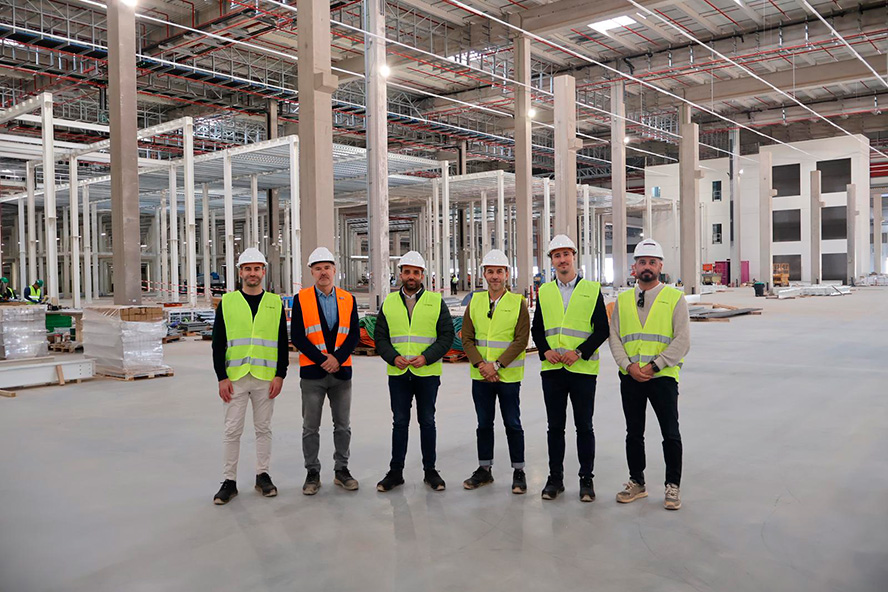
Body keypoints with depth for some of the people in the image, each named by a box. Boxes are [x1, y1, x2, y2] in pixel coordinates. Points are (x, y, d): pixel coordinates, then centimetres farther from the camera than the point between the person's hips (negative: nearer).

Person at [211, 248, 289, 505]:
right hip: (235, 377, -1)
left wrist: (280, 375, -3)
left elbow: (283, 343, 5)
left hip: (266, 377, 1)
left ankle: (262, 476, 22)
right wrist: (222, 377, -5)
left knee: (263, 428, 10)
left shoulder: (275, 303, 5)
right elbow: (218, 343, 1)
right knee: (232, 430, 4)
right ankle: (229, 481, 14)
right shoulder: (227, 302, 3)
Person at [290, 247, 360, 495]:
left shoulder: (348, 300, 6)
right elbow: (297, 337, -6)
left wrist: (337, 359, -12)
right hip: (312, 373, -2)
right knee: (310, 427, 5)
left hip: (342, 372, 2)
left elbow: (354, 334, 2)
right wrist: (323, 360, -13)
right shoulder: (301, 299, -1)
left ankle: (341, 470, 22)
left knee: (343, 426, 9)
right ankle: (312, 473, 17)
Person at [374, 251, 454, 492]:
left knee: (427, 422, 7)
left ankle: (430, 471, 19)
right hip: (397, 373, 1)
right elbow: (380, 337, 7)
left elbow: (447, 336, -1)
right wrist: (393, 357, -10)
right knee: (399, 422, 7)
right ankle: (395, 472, 16)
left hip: (427, 373, -1)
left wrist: (426, 357, -14)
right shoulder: (389, 302, 8)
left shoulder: (436, 302, 2)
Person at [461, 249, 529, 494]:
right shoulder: (475, 301, 6)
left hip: (508, 376, -3)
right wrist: (480, 364, -11)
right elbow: (467, 338, 4)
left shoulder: (518, 303, -4)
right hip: (480, 376, 3)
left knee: (513, 424, 4)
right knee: (484, 424, 13)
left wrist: (496, 365, -16)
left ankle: (518, 471, 16)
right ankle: (484, 469, 25)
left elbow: (521, 340, -9)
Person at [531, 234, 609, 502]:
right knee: (555, 426, 9)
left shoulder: (592, 290, 1)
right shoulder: (544, 292, 9)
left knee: (584, 426, 4)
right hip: (552, 369, 3)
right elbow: (536, 329, 13)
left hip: (583, 369, -2)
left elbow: (602, 330, -2)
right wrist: (546, 351, -5)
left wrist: (579, 353, -14)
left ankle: (586, 479, 17)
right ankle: (555, 478, 20)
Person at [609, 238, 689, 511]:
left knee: (671, 434, 1)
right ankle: (636, 483, 26)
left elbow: (682, 341, -8)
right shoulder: (622, 300, 9)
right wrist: (629, 365, -10)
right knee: (633, 434, 12)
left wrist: (653, 366, -15)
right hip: (630, 377, 3)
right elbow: (614, 337, 6)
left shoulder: (675, 298, -1)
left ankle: (673, 486, 17)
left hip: (663, 376, -3)